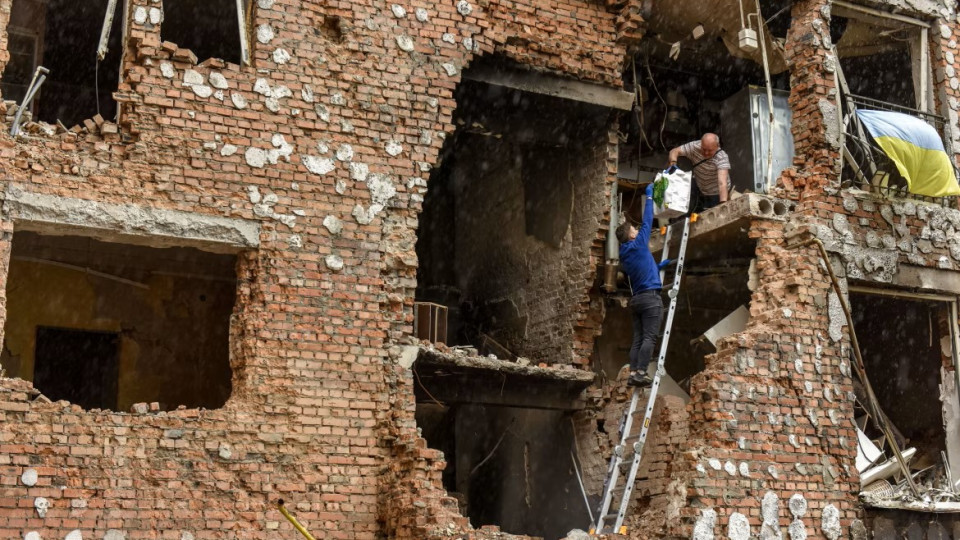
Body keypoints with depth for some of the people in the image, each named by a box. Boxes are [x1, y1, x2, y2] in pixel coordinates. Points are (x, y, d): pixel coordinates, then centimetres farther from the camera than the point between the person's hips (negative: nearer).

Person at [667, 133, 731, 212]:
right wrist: (673, 162, -40)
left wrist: (723, 202, -61)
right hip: (698, 187, 4)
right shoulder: (695, 146, -24)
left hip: (716, 194, -4)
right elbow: (675, 151, -17)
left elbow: (722, 182, -47)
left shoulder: (722, 158, -35)